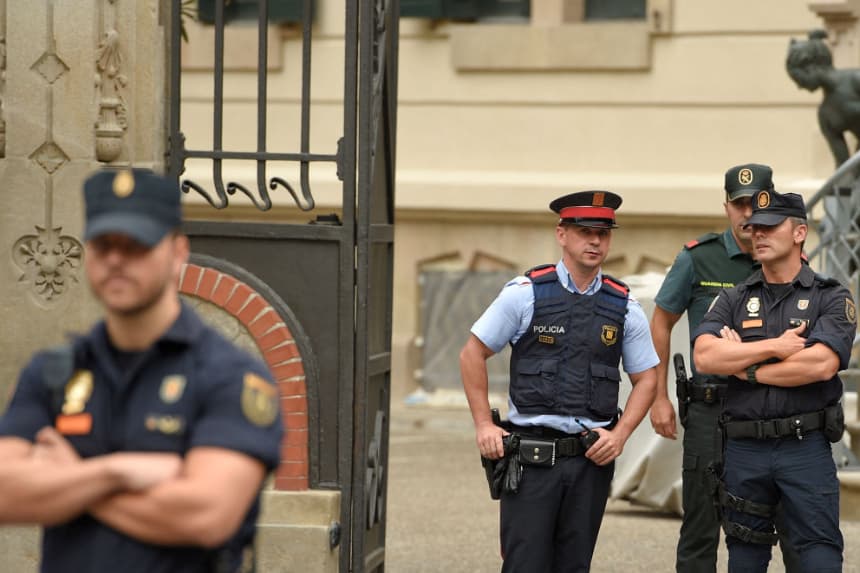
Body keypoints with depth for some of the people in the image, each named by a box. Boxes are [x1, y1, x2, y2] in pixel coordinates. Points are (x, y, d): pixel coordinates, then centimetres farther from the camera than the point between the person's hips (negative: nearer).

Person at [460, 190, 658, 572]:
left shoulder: (624, 307, 6)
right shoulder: (526, 294, -2)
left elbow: (646, 378, 14)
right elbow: (473, 355, 4)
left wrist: (620, 435, -1)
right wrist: (483, 425, -1)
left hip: (592, 457, 3)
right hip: (530, 455, -3)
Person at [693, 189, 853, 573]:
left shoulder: (831, 298, 1)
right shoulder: (732, 301, 10)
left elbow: (821, 365, -16)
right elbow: (704, 357, -7)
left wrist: (745, 365, -8)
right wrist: (774, 347, -12)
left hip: (806, 449, -3)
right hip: (744, 450, 4)